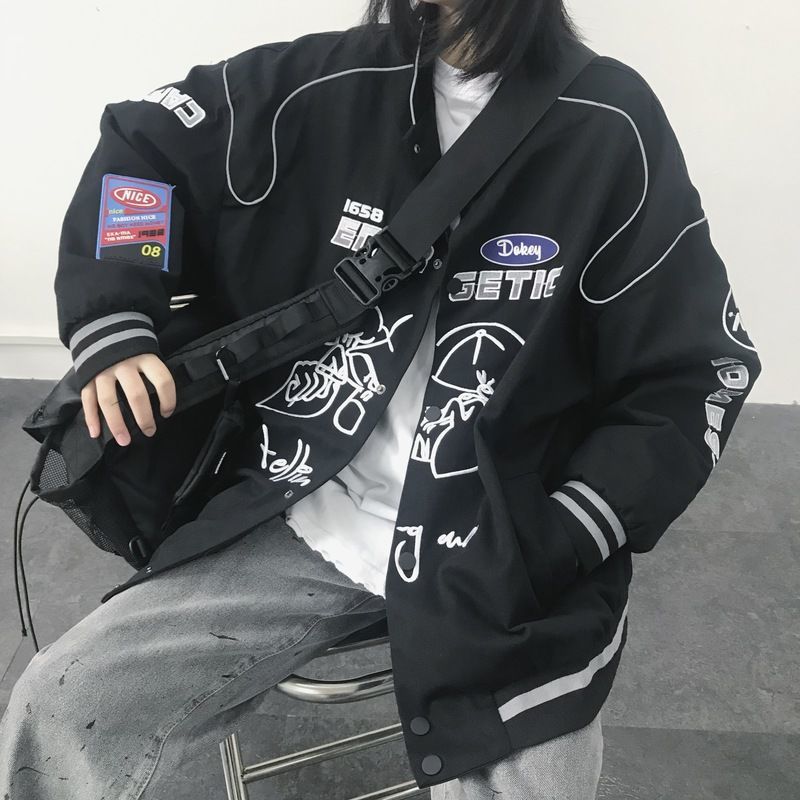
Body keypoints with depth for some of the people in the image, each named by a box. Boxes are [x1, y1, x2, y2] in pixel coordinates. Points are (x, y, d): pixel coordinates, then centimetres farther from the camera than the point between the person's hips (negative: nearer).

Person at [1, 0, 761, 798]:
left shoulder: (608, 126, -7)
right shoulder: (333, 82, 1)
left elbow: (699, 373, -3)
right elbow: (146, 137, 13)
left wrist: (550, 553, -14)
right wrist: (110, 327, -2)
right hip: (316, 520, 2)